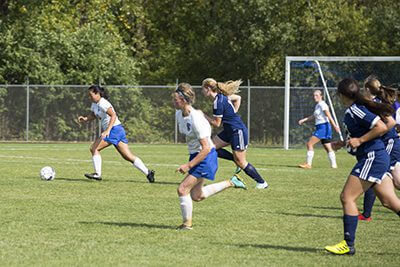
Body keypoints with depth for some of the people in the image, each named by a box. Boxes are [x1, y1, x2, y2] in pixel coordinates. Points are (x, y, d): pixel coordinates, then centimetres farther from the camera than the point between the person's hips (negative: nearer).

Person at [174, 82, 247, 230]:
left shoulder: (196, 120, -27)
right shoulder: (179, 114, -2)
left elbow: (206, 148, -26)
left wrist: (189, 165, -27)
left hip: (205, 157, -9)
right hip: (195, 155, 9)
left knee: (182, 189, -11)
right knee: (196, 196, 16)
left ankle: (187, 224, 6)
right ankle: (231, 183, 30)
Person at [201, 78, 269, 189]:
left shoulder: (218, 102, -22)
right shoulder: (221, 96, 6)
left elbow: (216, 123, -17)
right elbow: (237, 98, 20)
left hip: (238, 131, -10)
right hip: (229, 131, 10)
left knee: (241, 162, -3)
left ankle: (262, 182, 8)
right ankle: (237, 161, 12)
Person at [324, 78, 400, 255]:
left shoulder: (355, 110, -15)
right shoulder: (351, 111, 14)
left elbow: (381, 127, -22)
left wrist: (359, 140, -18)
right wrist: (342, 144, 20)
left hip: (372, 158, -10)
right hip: (378, 159, 10)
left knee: (347, 197, -7)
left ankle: (348, 244, -4)